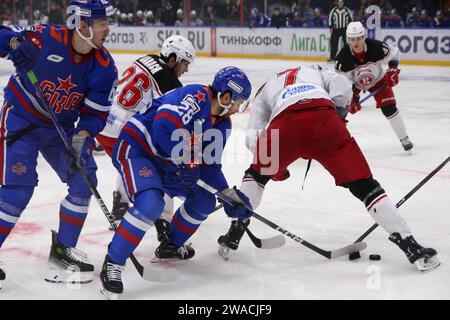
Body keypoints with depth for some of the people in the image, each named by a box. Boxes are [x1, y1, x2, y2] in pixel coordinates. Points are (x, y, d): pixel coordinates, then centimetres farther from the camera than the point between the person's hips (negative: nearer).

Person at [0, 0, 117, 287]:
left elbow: (96, 112, -8)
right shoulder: (45, 38, -25)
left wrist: (82, 137, -25)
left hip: (61, 127, 6)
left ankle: (63, 250, 12)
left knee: (84, 179, -3)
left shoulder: (104, 66, -11)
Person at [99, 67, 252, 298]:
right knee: (150, 204, -31)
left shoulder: (222, 123, 7)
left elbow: (209, 164, 13)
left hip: (163, 162, 10)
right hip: (135, 147, -10)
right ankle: (112, 265, -21)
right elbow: (163, 124, -35)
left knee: (204, 200, 12)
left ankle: (171, 246, 31)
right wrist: (182, 159, -26)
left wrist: (230, 196, 5)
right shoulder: (196, 97, -22)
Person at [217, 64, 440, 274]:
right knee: (363, 184, 6)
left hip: (284, 123, 0)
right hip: (323, 117, 0)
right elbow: (341, 86, 16)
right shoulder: (317, 71, 42)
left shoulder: (265, 90, 41)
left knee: (257, 174, 30)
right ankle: (411, 248, -1)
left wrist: (274, 166, 35)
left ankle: (234, 234, 25)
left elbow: (252, 138, 26)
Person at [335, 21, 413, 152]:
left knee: (389, 108, -9)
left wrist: (393, 70, -22)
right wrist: (352, 98, -24)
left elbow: (393, 52, -11)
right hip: (354, 83, 0)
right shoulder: (343, 56, -31)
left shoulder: (376, 47, -32)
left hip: (377, 80, 0)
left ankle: (404, 138, 9)